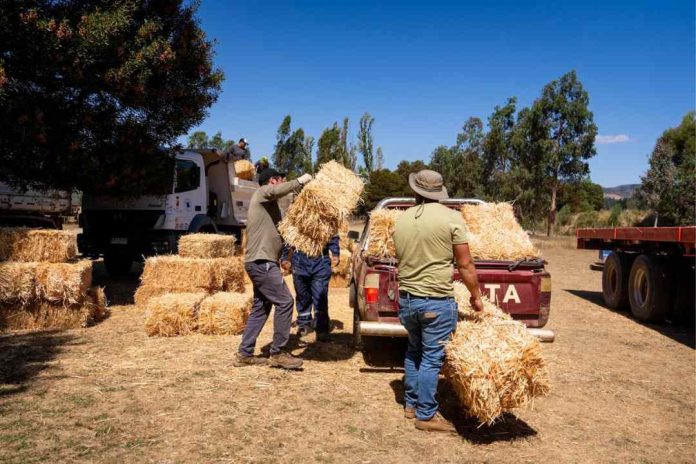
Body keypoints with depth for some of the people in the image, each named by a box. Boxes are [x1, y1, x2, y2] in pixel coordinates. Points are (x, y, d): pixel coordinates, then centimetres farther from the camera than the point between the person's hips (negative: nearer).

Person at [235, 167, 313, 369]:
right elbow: (278, 191, -27)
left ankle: (244, 354, 18)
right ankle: (278, 353, -3)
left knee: (260, 307, 13)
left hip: (261, 262, 10)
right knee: (284, 302, -10)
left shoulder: (269, 203, 24)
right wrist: (300, 181, -15)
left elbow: (278, 230, 20)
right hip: (261, 262, -10)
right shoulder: (262, 193, -3)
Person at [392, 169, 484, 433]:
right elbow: (465, 265, -9)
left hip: (406, 299, 5)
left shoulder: (401, 220, 5)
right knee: (431, 358, 5)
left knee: (414, 350, 22)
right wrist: (476, 296, 4)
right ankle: (426, 415, 16)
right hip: (437, 302, -5)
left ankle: (411, 404, 32)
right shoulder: (451, 218, -10)